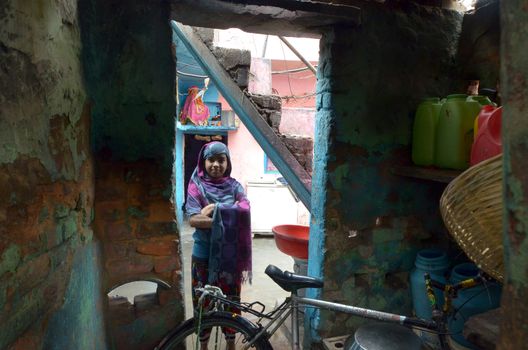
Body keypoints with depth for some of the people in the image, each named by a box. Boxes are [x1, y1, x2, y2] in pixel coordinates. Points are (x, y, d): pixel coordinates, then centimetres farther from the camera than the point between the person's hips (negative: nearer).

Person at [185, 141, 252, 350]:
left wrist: (215, 210, -21)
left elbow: (244, 213, -16)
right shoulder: (196, 186, -4)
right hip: (204, 253, -1)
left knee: (230, 299, 12)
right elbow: (194, 219, -18)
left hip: (230, 254, 1)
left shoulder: (234, 187, 0)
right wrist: (229, 217, -21)